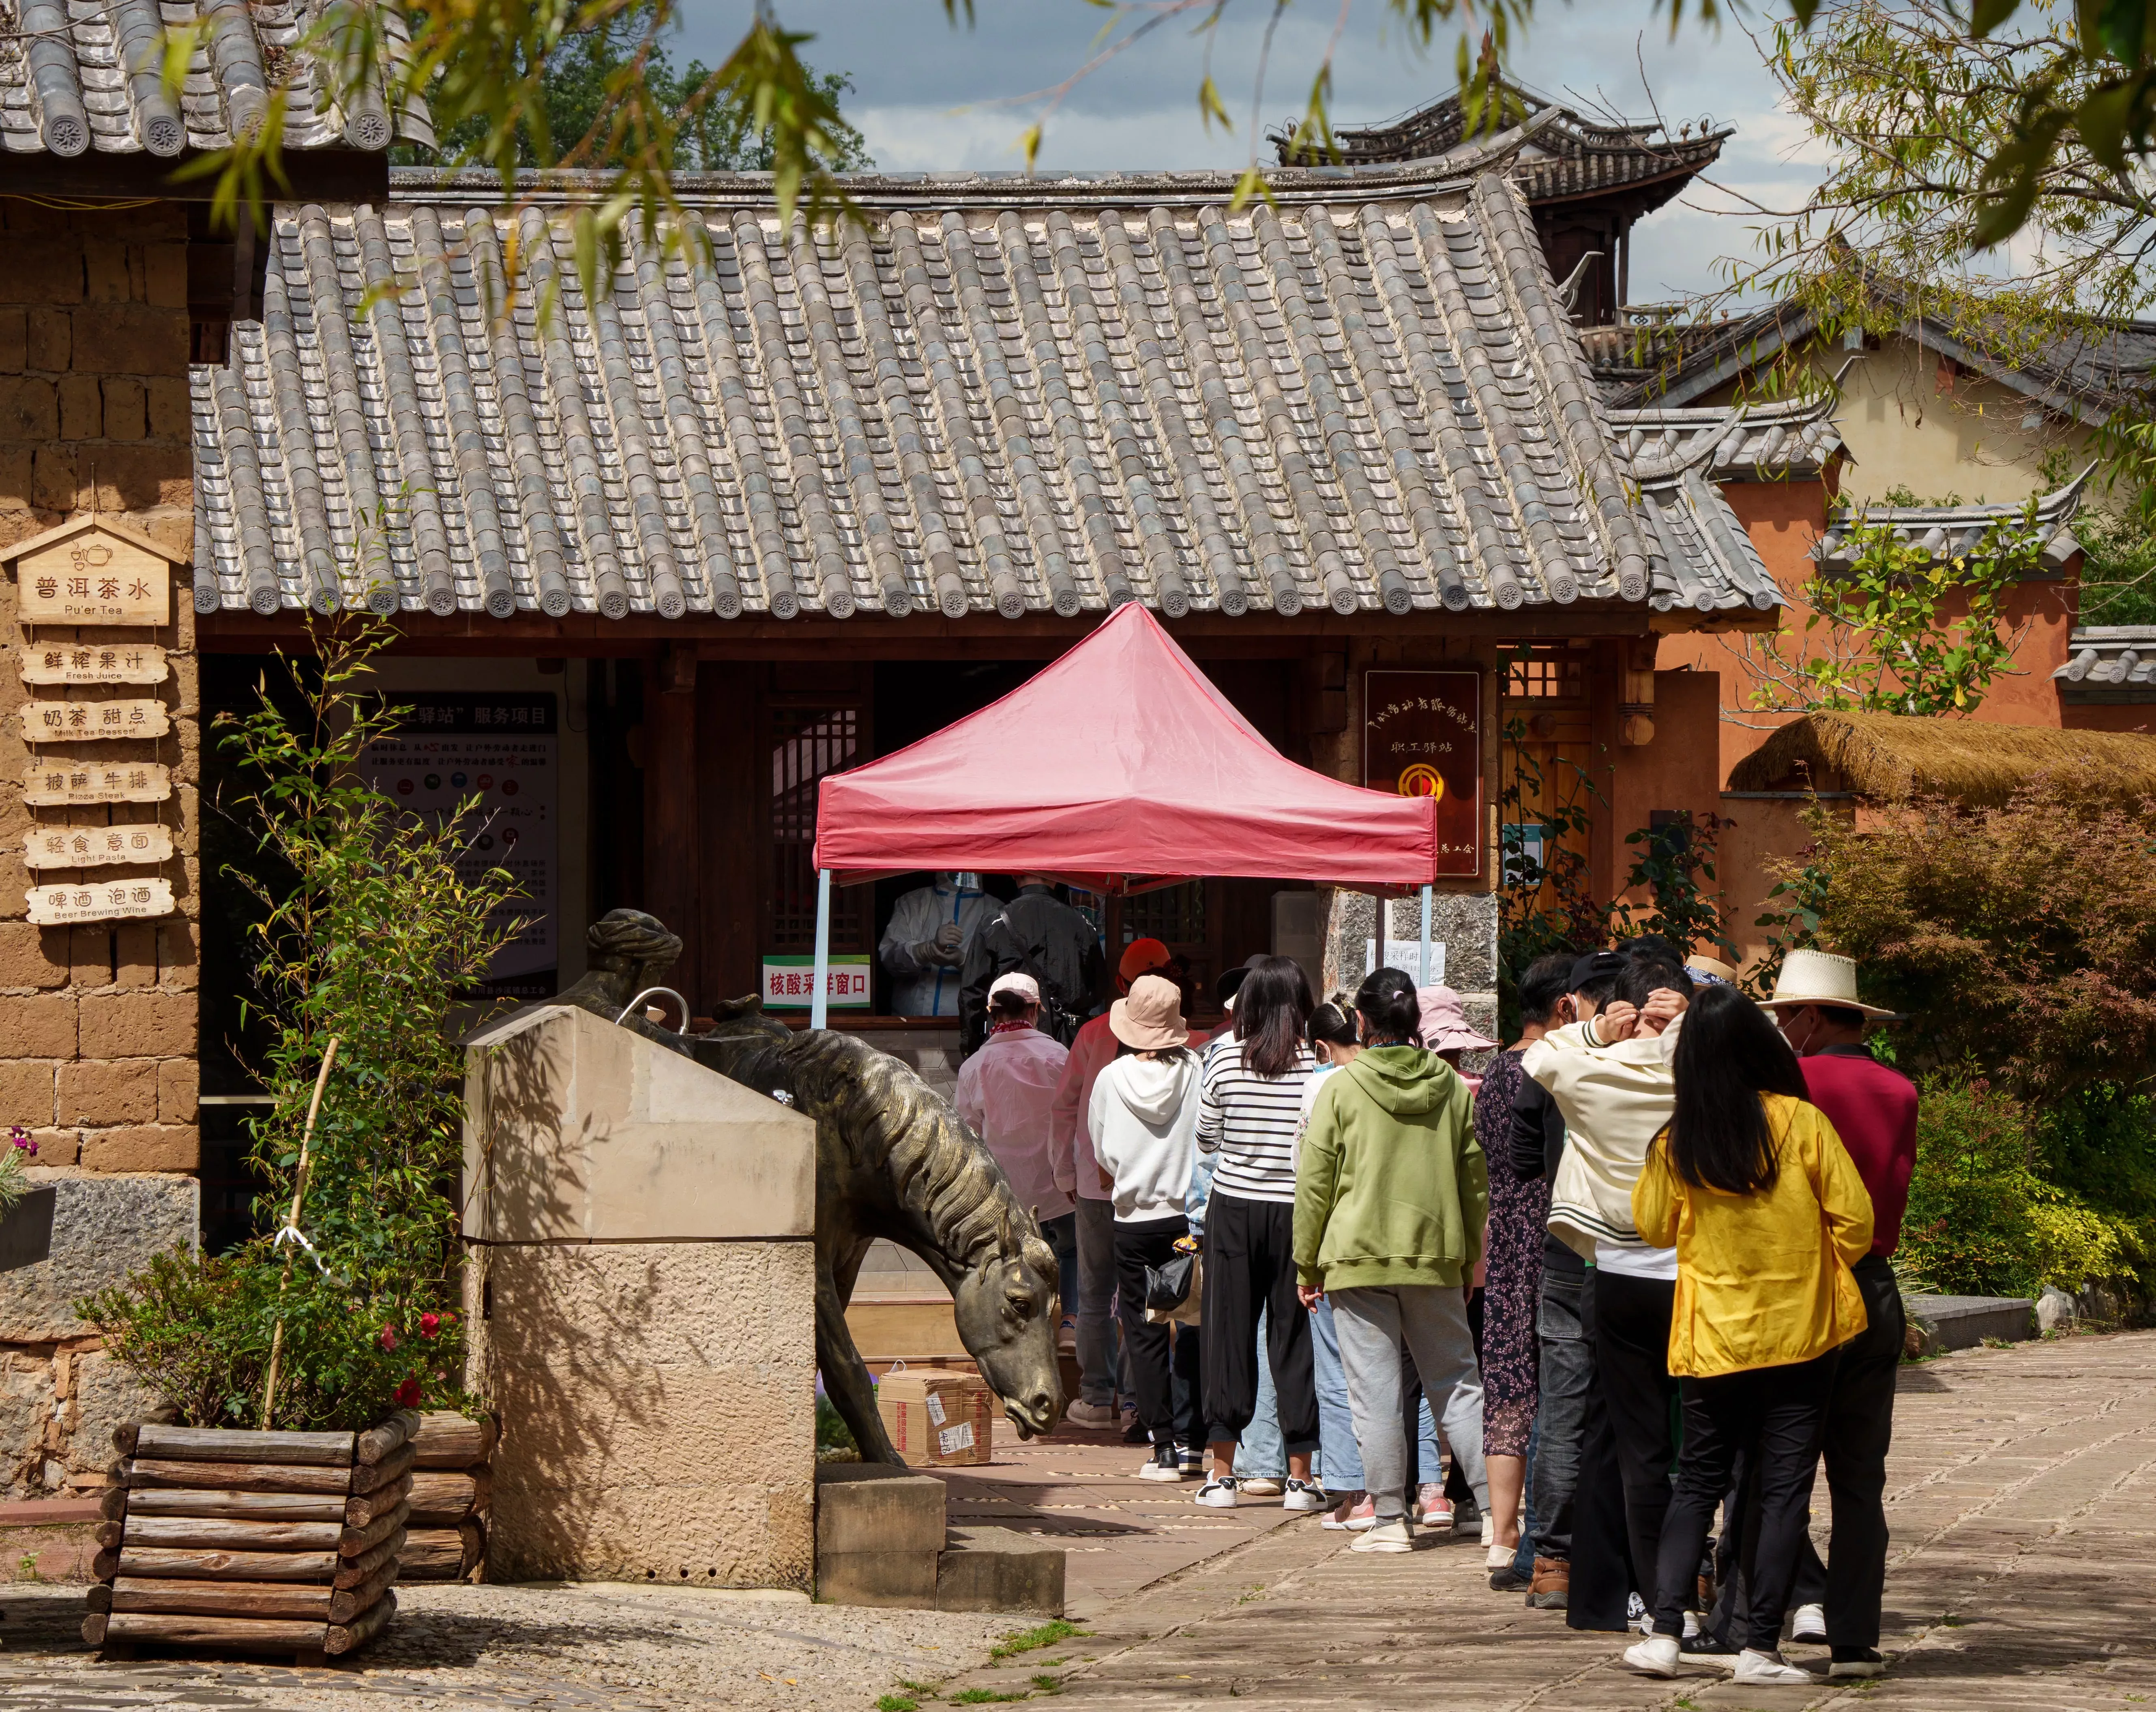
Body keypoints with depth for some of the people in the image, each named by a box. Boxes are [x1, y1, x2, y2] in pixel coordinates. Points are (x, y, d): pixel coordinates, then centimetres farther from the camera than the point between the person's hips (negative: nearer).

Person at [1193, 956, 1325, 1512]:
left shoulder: (1224, 1057, -5)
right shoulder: (1316, 1065, -9)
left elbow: (1206, 1139, 3)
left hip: (1234, 1209, 1)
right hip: (1295, 1212, -1)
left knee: (1230, 1332, 7)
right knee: (1294, 1338, 5)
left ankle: (1222, 1474, 8)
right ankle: (1299, 1476, 6)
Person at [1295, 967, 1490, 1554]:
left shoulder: (1340, 1089, -5)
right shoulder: (1451, 1087, 5)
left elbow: (1315, 1183, -2)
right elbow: (1476, 1181, 10)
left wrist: (1307, 1265, 7)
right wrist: (1472, 1261, 20)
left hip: (1359, 1259, -3)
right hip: (1437, 1259, 3)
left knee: (1375, 1392, 0)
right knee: (1457, 1384, 9)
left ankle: (1390, 1518, 0)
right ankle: (1496, 1504, 3)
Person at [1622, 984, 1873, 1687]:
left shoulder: (1678, 1141, -5)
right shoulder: (1802, 1123, -10)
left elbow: (1653, 1226, 10)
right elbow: (1855, 1220, -6)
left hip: (1711, 1336, 2)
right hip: (1800, 1333, -2)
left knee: (1698, 1483, 12)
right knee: (1784, 1489, 3)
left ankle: (1666, 1633, 3)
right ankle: (1760, 1647, 1)